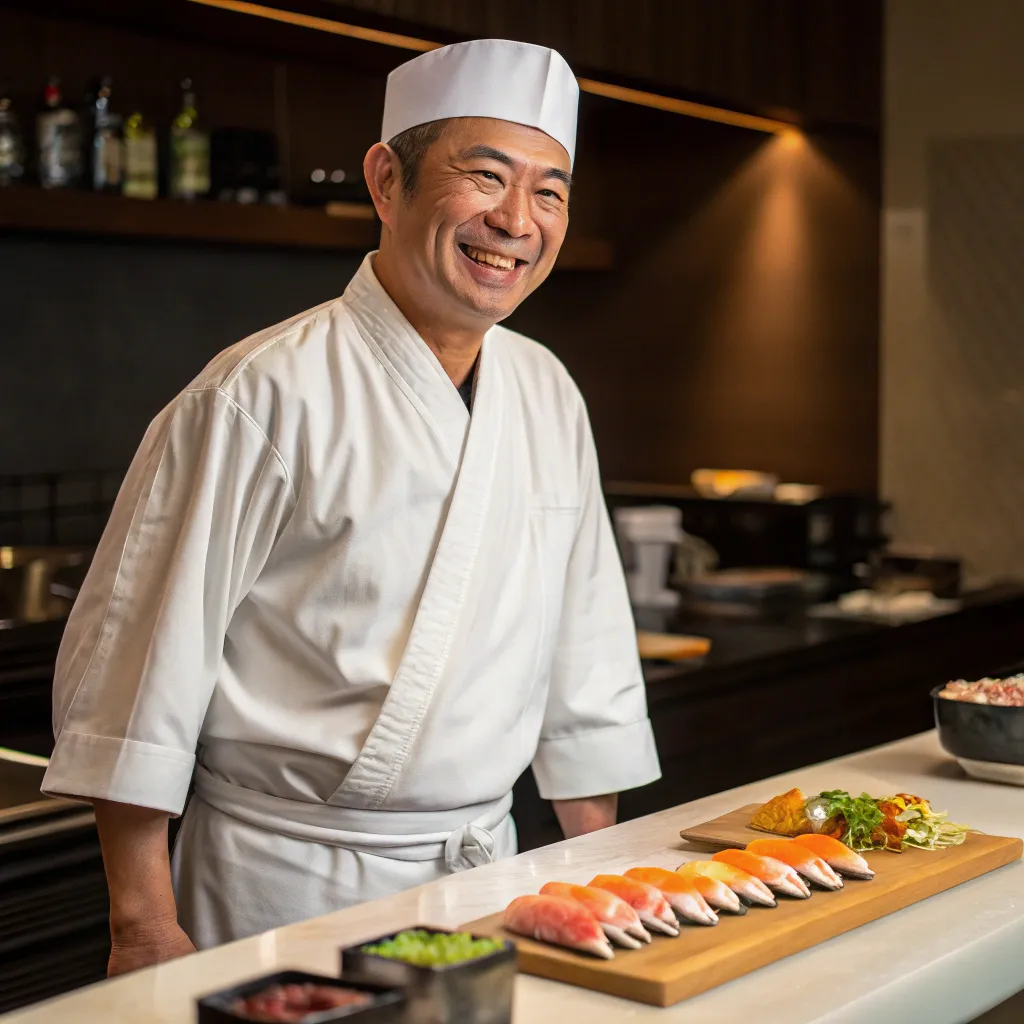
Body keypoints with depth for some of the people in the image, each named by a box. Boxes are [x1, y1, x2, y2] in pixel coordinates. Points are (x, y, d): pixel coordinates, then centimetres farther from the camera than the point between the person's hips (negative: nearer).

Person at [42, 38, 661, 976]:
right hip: (288, 890, -6)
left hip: (483, 870, 6)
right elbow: (138, 663, -15)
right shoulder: (267, 396, -17)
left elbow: (586, 652, 11)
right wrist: (145, 923, -15)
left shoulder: (548, 395, 4)